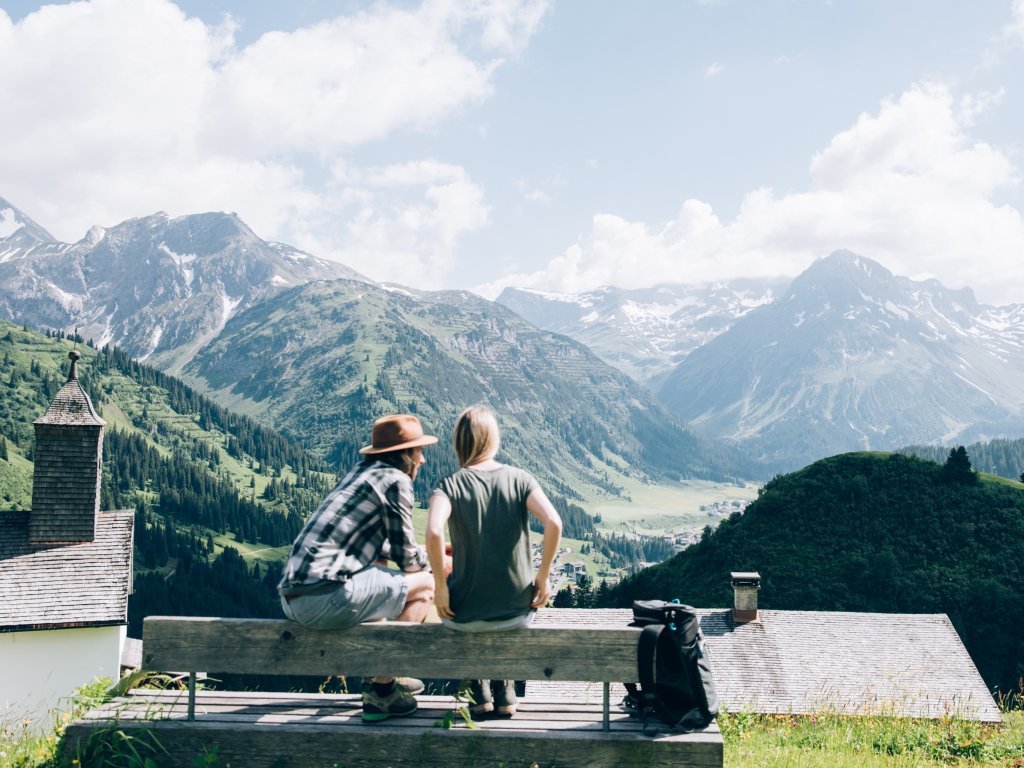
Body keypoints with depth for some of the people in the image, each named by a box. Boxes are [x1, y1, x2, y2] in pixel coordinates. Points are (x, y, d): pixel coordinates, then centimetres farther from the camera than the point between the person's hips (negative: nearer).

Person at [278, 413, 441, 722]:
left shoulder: (360, 472, 22)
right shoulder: (395, 480, -3)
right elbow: (407, 557, -1)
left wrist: (429, 555, 31)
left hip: (292, 595, 10)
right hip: (324, 598, -10)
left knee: (379, 567, 33)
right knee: (423, 585, 2)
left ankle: (381, 673, 36)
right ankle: (381, 690, 4)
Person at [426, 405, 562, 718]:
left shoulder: (451, 485, -7)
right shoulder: (520, 479, -2)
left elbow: (433, 533, -26)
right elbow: (554, 523, -17)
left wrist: (440, 586, -12)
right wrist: (543, 577, -4)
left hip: (466, 613, -2)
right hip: (518, 610, 2)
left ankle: (480, 693, 28)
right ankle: (504, 690, 31)